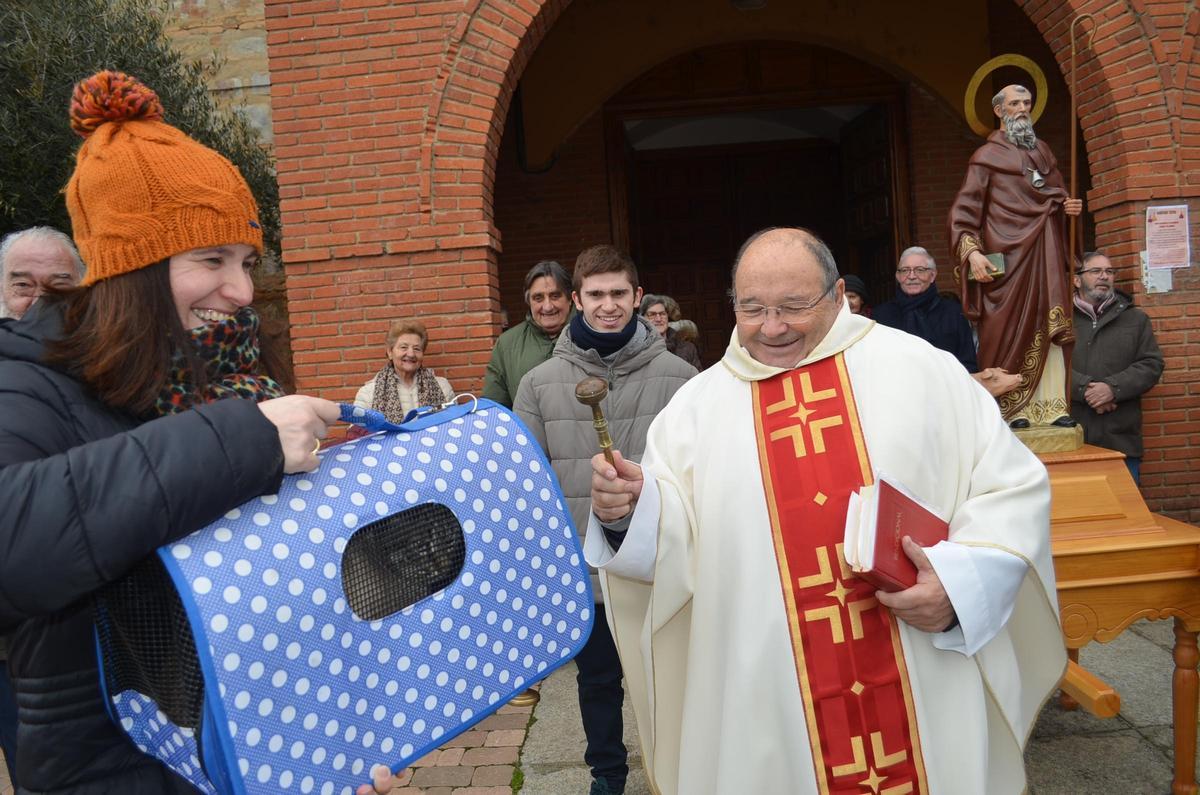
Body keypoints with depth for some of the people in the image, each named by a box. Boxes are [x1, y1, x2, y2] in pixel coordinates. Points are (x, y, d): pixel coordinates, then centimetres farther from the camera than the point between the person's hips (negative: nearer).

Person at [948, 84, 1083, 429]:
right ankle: (1013, 409, 3)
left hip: (1046, 254, 5)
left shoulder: (1043, 151, 19)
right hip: (1007, 255, -5)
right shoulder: (987, 156, 3)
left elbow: (1056, 196, 28)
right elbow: (962, 212, -5)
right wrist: (972, 252, -20)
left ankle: (1051, 405, -1)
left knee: (1050, 328, -2)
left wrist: (1068, 206, 3)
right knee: (1009, 332, -4)